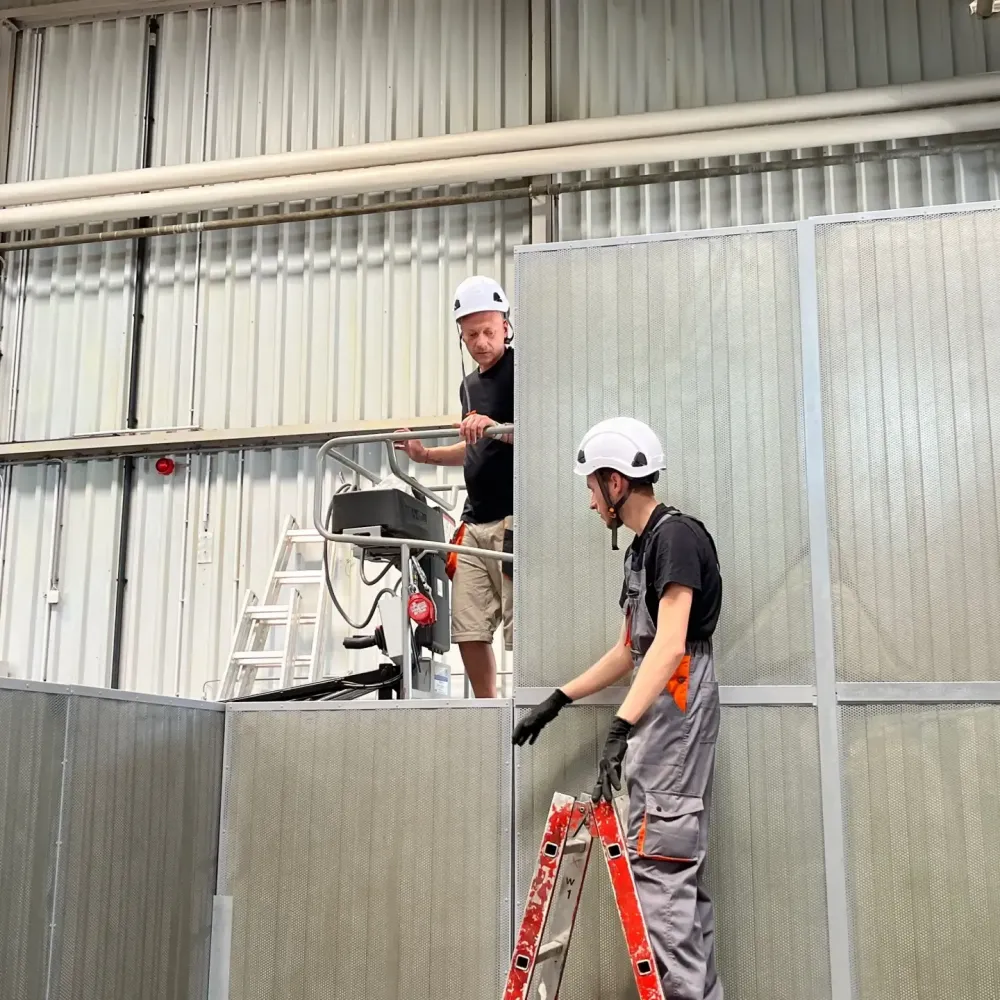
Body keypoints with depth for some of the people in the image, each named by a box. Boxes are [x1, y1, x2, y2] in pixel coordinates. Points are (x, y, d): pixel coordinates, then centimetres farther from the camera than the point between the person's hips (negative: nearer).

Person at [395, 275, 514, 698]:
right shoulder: (470, 383, 21)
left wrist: (497, 428, -32)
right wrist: (426, 455, 18)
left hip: (513, 520, -8)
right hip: (475, 522, 8)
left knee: (522, 632, -8)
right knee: (468, 631, 6)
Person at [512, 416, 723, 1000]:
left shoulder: (677, 536, -12)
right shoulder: (643, 547, 17)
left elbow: (671, 645, -24)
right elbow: (630, 652, 24)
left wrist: (621, 726, -32)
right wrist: (558, 701, 24)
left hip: (677, 712, -10)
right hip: (656, 718, 10)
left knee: (658, 865, -12)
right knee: (683, 873, 12)